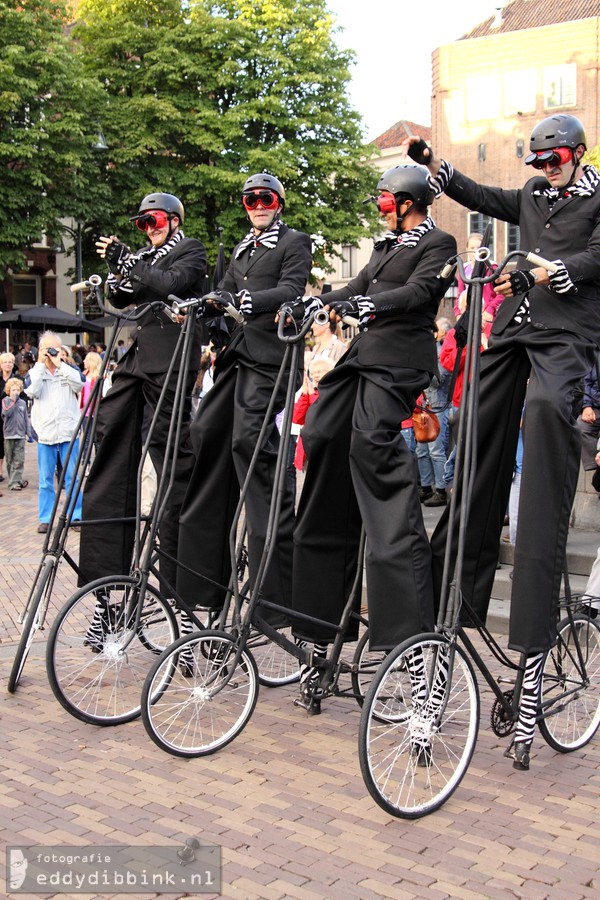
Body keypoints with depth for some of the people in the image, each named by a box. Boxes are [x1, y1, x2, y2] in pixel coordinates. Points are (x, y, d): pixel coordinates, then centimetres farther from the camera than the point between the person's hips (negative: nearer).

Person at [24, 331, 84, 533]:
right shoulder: (35, 372, 9)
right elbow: (31, 391, -11)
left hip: (68, 433, -1)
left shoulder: (70, 370, 8)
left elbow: (79, 384, -13)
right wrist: (40, 364, -8)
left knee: (72, 478, 2)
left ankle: (76, 516, 9)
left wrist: (60, 364, -11)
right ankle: (45, 519, 12)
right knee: (45, 480, 5)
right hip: (45, 434, 1)